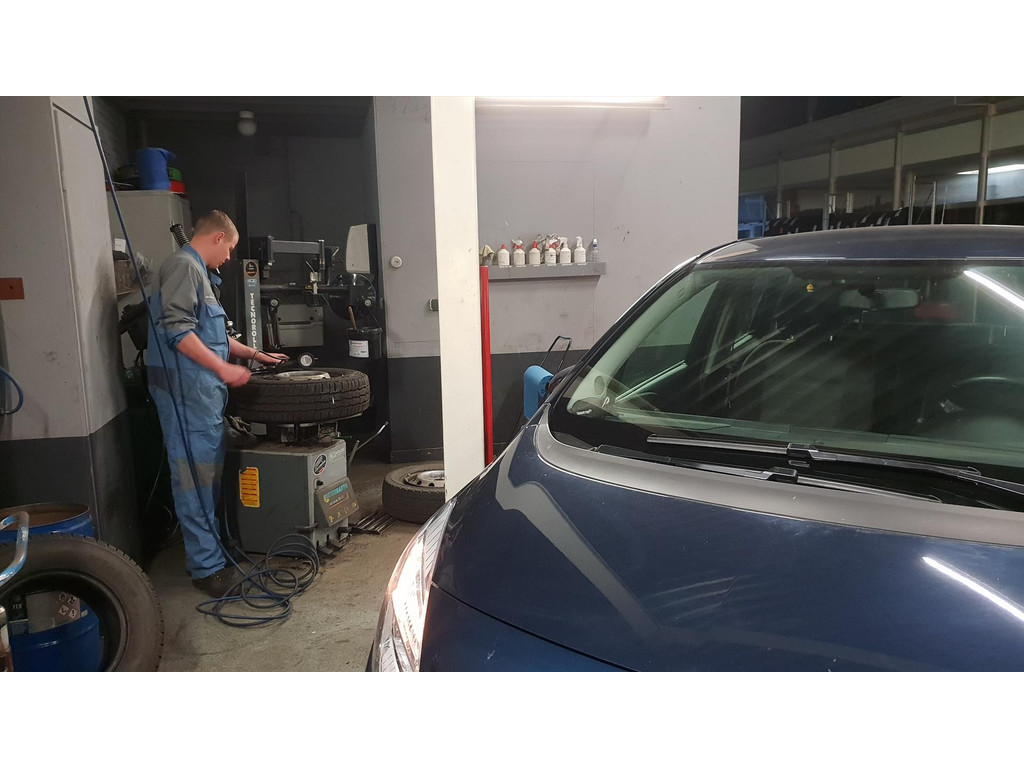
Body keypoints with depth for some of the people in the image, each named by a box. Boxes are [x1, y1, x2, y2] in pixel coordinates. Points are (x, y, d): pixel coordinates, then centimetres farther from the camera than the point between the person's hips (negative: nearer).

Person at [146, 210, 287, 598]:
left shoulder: (199, 272, 23)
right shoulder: (183, 266, -9)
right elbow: (177, 330, -20)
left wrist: (252, 354, 29)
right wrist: (223, 367, -19)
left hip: (203, 389, 11)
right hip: (186, 388, -11)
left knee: (209, 470, 16)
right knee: (195, 473, -7)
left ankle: (211, 542, 27)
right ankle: (207, 566, -3)